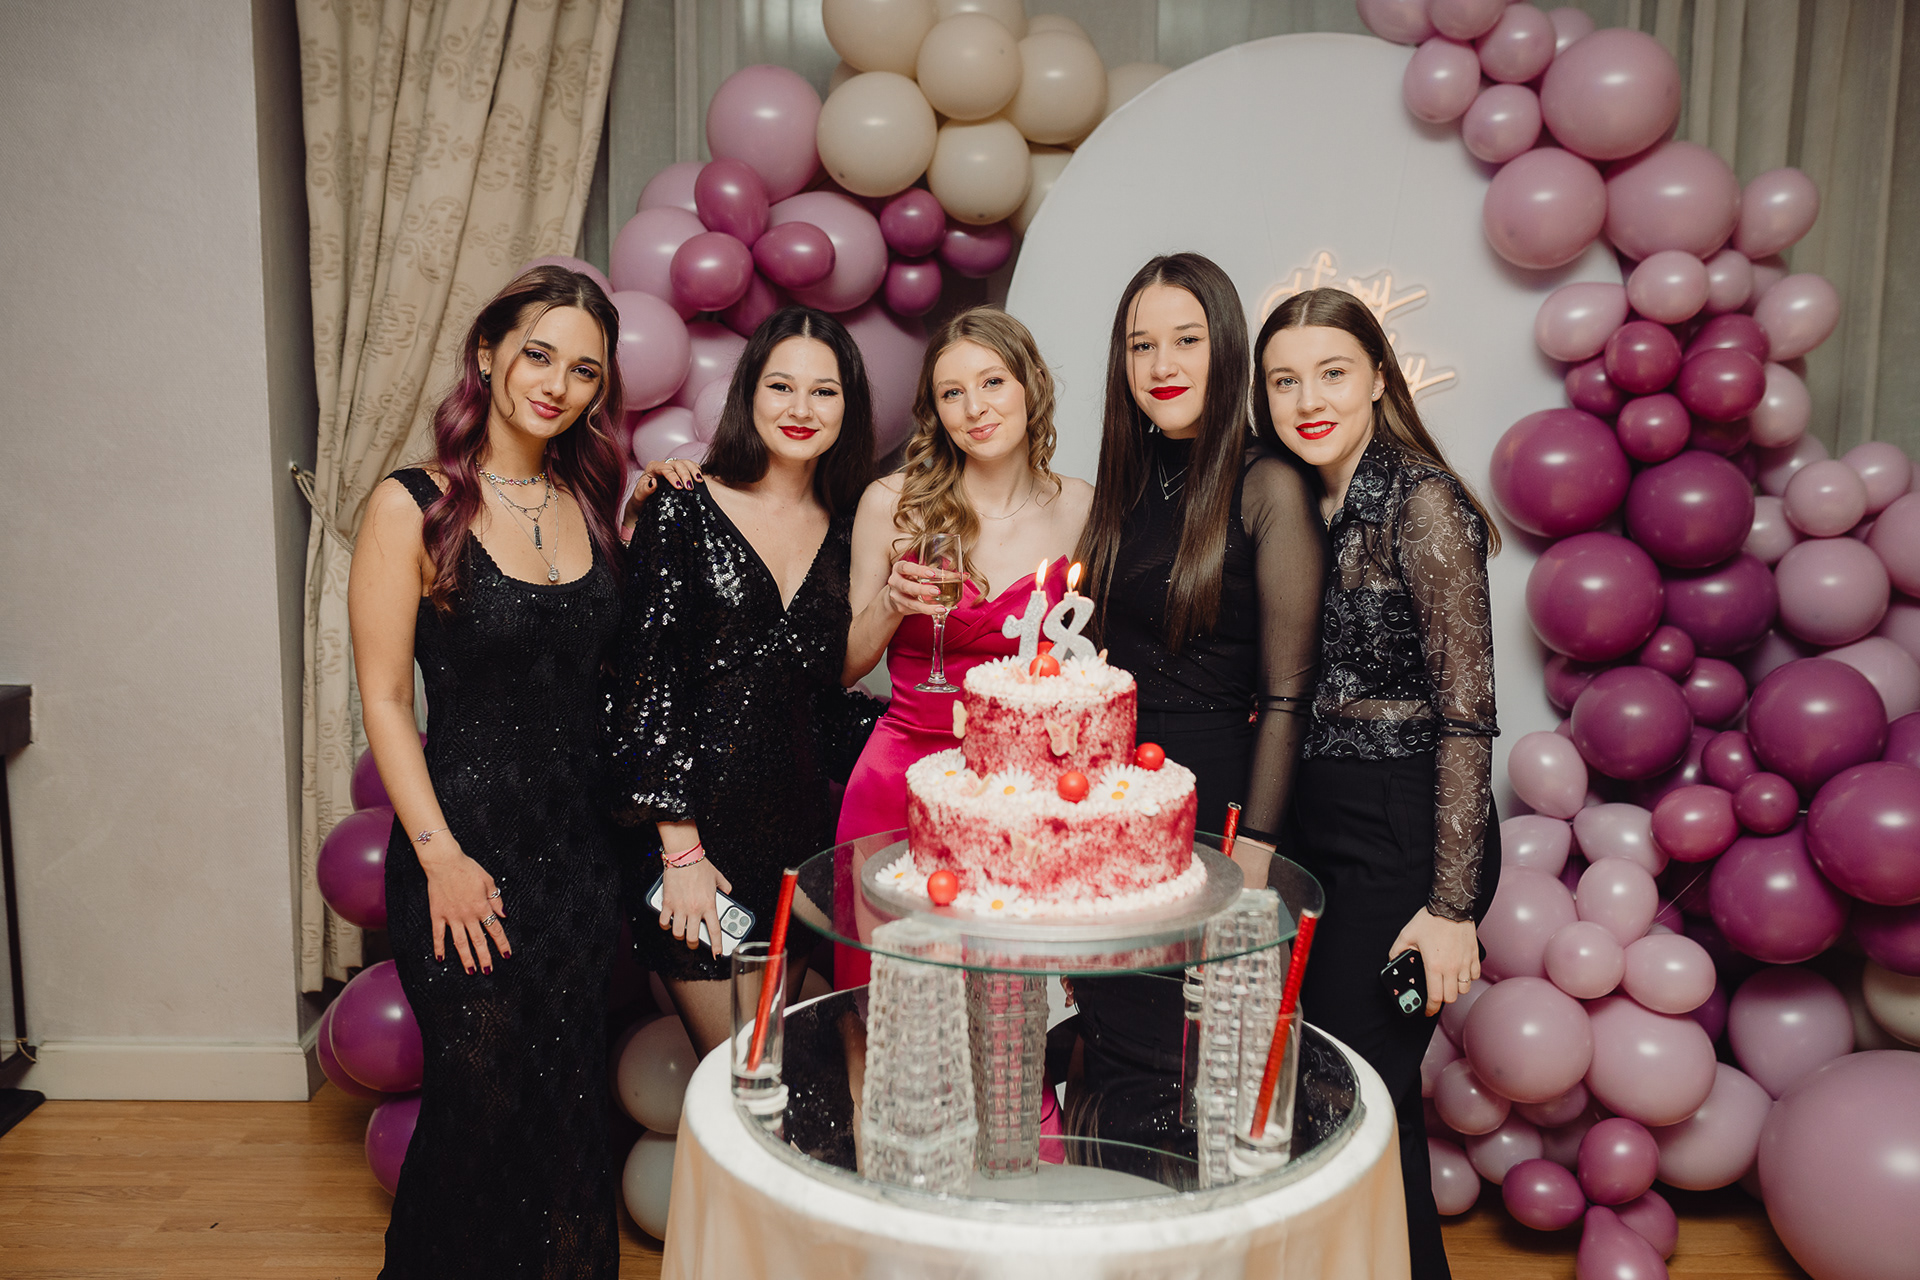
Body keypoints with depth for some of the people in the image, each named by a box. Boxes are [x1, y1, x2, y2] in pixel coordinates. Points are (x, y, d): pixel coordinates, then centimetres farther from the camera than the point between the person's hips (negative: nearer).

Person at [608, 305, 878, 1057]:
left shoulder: (844, 530, 9)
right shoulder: (685, 509, -5)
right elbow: (645, 681, -9)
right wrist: (681, 848, -12)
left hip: (798, 830, 5)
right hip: (699, 831, -4)